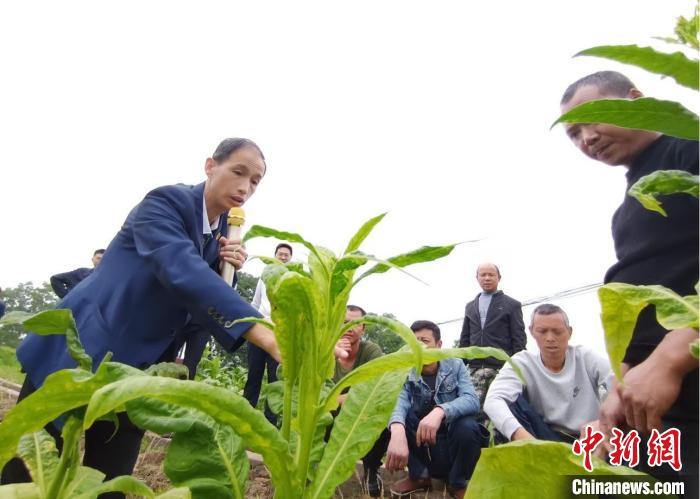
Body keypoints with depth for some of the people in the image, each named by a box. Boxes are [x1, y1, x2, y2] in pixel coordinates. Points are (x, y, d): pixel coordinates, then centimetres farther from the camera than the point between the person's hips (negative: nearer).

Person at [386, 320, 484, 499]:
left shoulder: (455, 365, -6)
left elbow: (472, 400, -24)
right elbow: (399, 403, -25)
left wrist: (440, 411, -43)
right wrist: (397, 431, -48)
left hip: (453, 444, -1)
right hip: (422, 446, 1)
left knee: (468, 426, -31)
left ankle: (458, 483, -2)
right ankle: (419, 476, -2)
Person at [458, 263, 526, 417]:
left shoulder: (511, 304, 8)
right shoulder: (470, 306, 19)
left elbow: (519, 339, 2)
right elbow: (464, 338, 19)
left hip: (501, 368, -3)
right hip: (475, 368, 3)